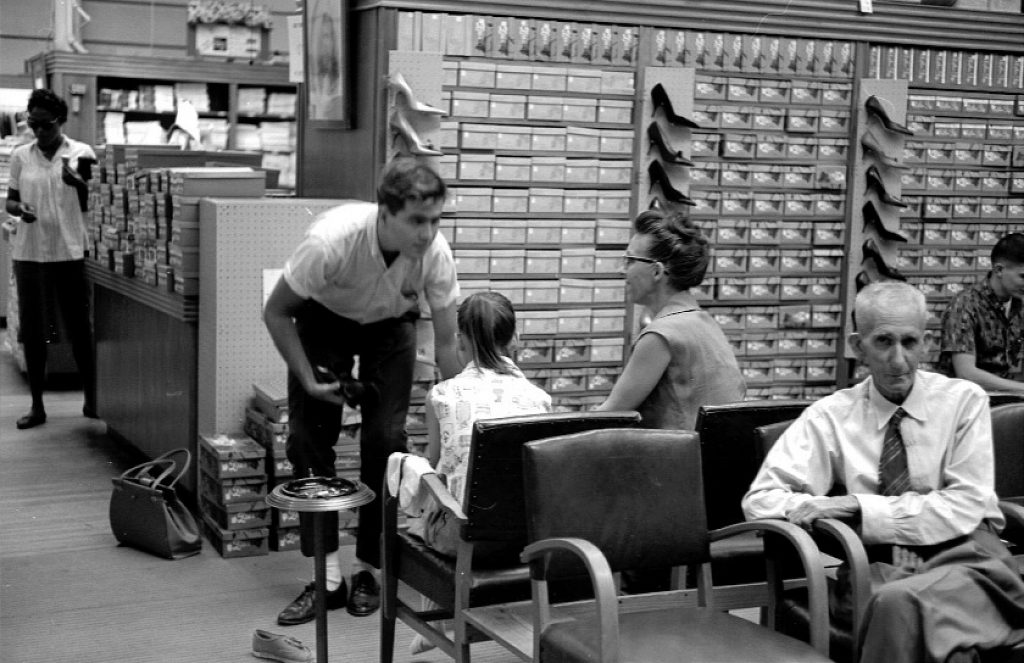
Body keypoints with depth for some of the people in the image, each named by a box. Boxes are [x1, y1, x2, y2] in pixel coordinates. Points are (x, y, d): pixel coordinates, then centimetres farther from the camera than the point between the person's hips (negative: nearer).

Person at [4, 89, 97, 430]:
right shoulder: (20, 156, 7)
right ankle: (36, 405, 13)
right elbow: (9, 200, 12)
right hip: (29, 252, 2)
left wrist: (77, 182, -18)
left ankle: (91, 398, 17)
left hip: (70, 251, -2)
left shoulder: (81, 154, 1)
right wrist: (19, 208, -11)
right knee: (32, 331, 5)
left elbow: (91, 204, 2)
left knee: (80, 329, 4)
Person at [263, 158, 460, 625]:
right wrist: (309, 380, -23)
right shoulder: (330, 240, -38)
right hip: (323, 319, -1)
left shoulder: (435, 252, -31)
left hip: (390, 325, 1)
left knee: (386, 439, -9)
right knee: (309, 436, -10)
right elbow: (276, 312, -21)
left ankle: (367, 568, 5)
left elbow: (446, 342, -20)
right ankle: (328, 576, -5)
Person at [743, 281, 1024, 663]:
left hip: (965, 559, -1)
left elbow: (964, 508, -4)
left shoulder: (963, 400, 5)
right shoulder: (830, 416, 6)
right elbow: (760, 501, 1)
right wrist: (818, 508, -19)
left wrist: (862, 508, -13)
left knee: (902, 601, -35)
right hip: (879, 567, 1)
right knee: (892, 602, -35)